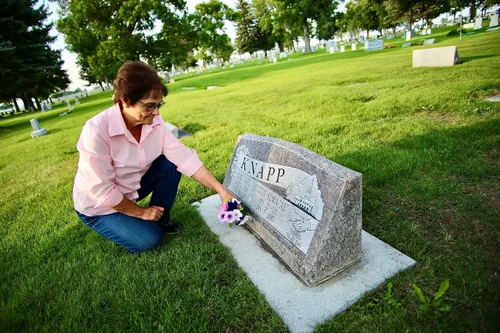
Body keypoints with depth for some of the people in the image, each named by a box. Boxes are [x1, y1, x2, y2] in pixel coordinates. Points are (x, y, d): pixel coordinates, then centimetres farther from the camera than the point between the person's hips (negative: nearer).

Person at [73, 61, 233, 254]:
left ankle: (160, 219, 5)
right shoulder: (97, 131, -33)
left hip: (131, 187, 5)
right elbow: (102, 190, -28)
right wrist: (140, 212, -15)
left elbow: (183, 157, -20)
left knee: (171, 164, -15)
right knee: (149, 239, -17)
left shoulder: (153, 122, -17)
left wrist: (220, 190, -25)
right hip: (98, 206, -5)